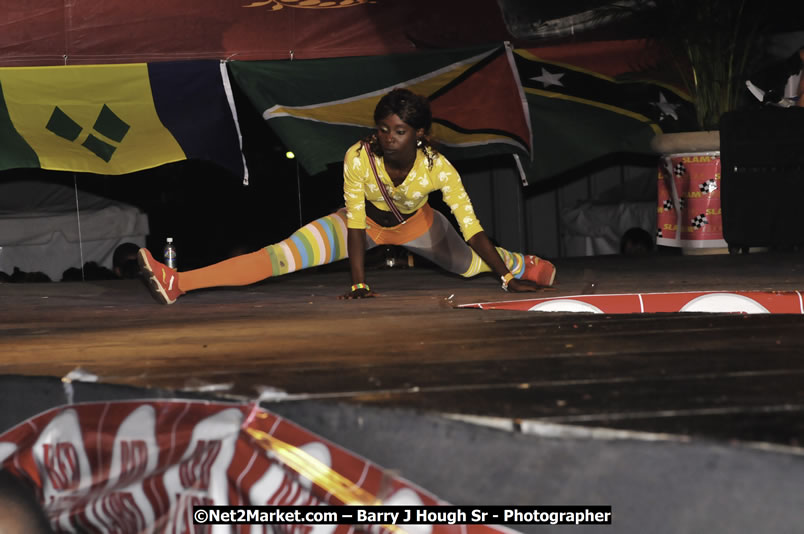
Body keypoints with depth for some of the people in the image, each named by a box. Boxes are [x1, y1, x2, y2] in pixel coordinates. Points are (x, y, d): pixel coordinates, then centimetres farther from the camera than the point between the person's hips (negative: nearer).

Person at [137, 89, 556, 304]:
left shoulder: (437, 168, -34)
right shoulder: (359, 159, -34)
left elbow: (472, 229, -29)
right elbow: (354, 225, -28)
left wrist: (509, 276, -27)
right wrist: (359, 283, -32)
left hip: (416, 225, 2)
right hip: (366, 221, -2)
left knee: (475, 264, 10)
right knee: (281, 256, -18)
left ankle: (531, 268, 48)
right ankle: (177, 283, -30)